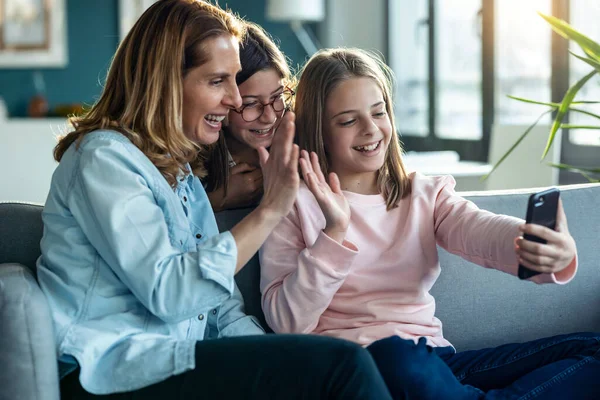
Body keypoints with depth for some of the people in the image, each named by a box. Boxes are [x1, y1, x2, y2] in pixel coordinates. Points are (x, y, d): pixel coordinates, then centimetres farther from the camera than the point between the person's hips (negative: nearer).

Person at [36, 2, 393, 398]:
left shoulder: (183, 172, 19)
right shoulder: (104, 158, -8)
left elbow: (223, 308, 12)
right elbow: (167, 293, -20)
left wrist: (275, 360, -6)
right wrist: (269, 211, -19)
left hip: (180, 360, 8)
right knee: (343, 365, -23)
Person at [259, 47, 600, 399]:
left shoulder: (425, 194, 15)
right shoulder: (297, 205, 4)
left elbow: (478, 229, -8)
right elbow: (289, 323, -5)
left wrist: (551, 249, -31)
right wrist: (334, 234, -17)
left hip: (432, 359, 5)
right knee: (397, 354, -40)